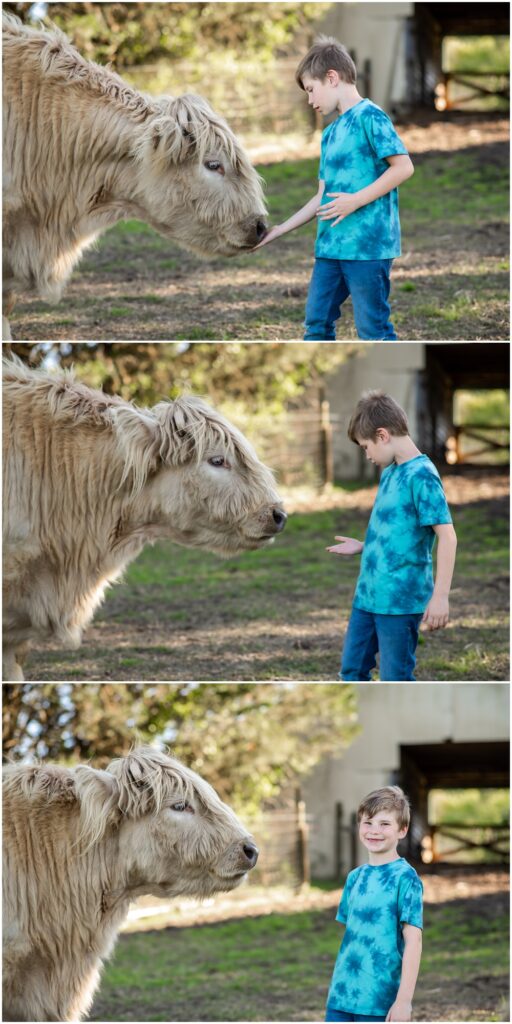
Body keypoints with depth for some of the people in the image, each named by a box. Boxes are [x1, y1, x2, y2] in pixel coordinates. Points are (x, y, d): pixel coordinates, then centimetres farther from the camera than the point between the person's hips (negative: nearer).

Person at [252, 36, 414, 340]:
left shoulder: (369, 117, -7)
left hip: (368, 243, -9)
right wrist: (279, 231, 18)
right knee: (317, 324, 10)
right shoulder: (331, 133, 18)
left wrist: (356, 200, -18)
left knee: (373, 328, -6)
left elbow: (403, 166, -15)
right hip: (331, 245, 9)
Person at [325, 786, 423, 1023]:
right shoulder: (355, 877, 12)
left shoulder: (404, 878, -8)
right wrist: (338, 985, 15)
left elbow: (413, 941, -12)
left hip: (380, 1002, -6)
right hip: (342, 996, 6)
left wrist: (404, 1000, -17)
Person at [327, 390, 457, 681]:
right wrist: (363, 547, 14)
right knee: (352, 671, 13)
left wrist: (440, 596, -26)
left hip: (401, 600, -9)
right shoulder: (389, 472, 12)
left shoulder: (421, 475, -16)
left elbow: (447, 536, -21)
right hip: (368, 595, 9)